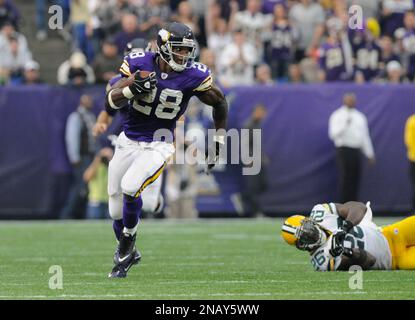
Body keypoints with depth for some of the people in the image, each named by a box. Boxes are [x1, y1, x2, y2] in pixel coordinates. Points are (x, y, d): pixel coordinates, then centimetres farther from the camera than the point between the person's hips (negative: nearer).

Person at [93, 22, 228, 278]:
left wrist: (218, 141, 8)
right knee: (117, 209, 8)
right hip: (128, 141, 3)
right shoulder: (140, 64, -12)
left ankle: (126, 249, -5)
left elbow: (220, 103, 4)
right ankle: (128, 253, 36)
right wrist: (131, 89, -33)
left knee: (130, 188, -27)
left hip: (159, 145, -3)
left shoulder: (193, 77, -13)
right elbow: (110, 103, -13)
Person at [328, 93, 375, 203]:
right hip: (344, 150, -5)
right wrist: (345, 125, -20)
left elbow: (365, 136, 17)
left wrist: (370, 154, 14)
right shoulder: (337, 116, 0)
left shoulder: (360, 117, 15)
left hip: (356, 151, 5)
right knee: (345, 180, -8)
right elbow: (333, 134, -10)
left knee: (355, 180, 3)